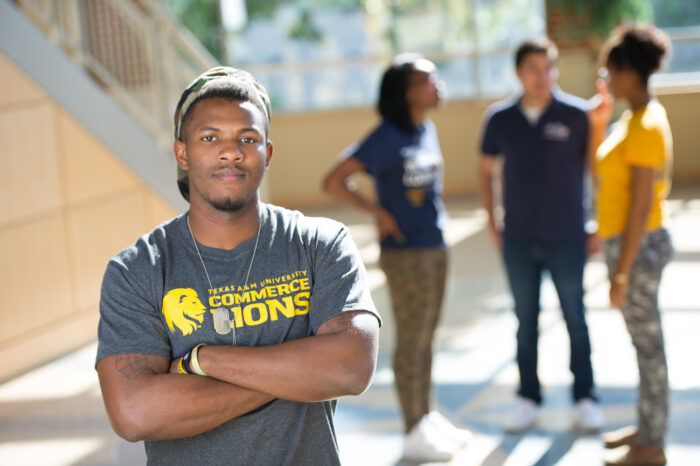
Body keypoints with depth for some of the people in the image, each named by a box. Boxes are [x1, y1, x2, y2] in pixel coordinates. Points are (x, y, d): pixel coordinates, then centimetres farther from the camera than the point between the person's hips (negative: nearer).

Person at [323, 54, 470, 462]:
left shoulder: (428, 130, 7)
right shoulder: (387, 138, -16)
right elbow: (334, 181, -20)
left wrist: (436, 212, 10)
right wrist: (379, 213, -15)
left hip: (436, 248, 7)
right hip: (406, 253, -7)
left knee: (426, 339, 16)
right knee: (411, 342, 2)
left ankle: (428, 419, 28)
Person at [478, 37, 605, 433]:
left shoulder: (576, 114, -8)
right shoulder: (500, 118, -1)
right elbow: (487, 170, 11)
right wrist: (492, 223, 6)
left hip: (567, 237, -2)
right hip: (518, 240, 2)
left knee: (576, 318, 8)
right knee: (526, 319, 10)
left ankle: (586, 398, 19)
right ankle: (529, 399, 21)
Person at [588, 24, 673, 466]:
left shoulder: (646, 127, -20)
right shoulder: (637, 117, 10)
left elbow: (640, 207, -22)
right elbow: (607, 174, 15)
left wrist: (622, 273, -20)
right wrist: (599, 125, 8)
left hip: (639, 246, -10)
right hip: (628, 242, 10)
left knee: (648, 344, 1)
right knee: (645, 341, 17)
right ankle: (648, 426, 30)